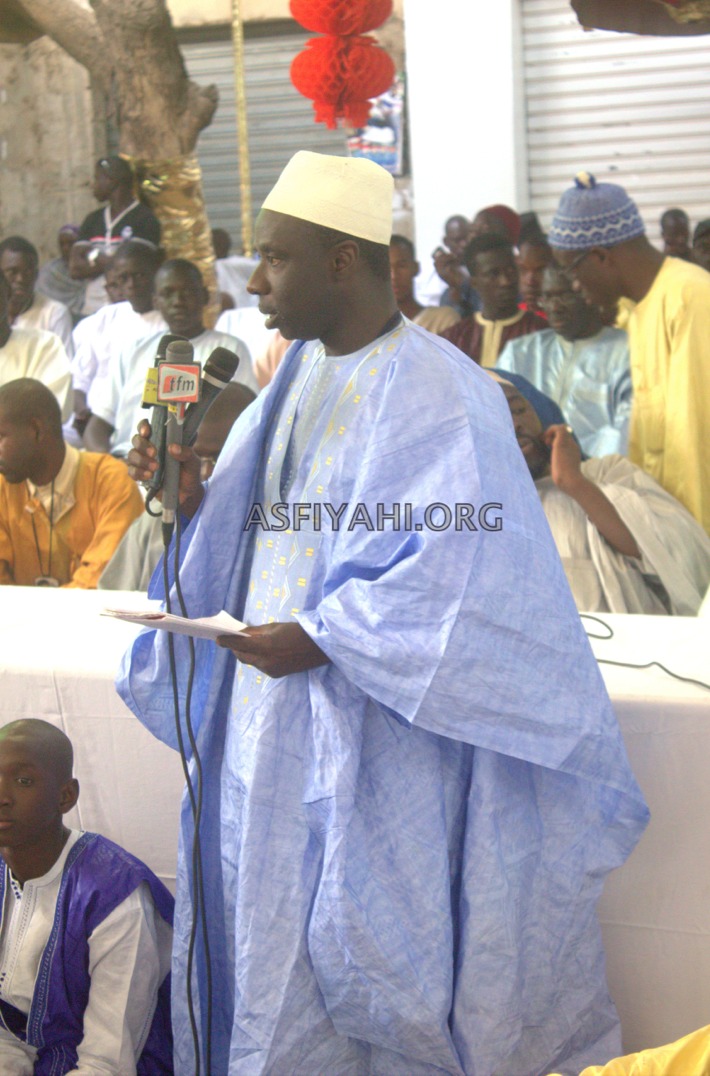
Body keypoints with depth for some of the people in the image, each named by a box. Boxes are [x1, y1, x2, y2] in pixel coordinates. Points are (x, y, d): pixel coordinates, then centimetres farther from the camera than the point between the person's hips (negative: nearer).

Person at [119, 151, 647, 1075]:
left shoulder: (434, 396, -16)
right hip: (275, 721, 8)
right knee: (270, 930, 13)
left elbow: (457, 572, -22)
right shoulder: (299, 378, 11)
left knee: (378, 957, -1)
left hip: (379, 742, -8)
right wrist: (195, 499, -2)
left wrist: (320, 638, -26)